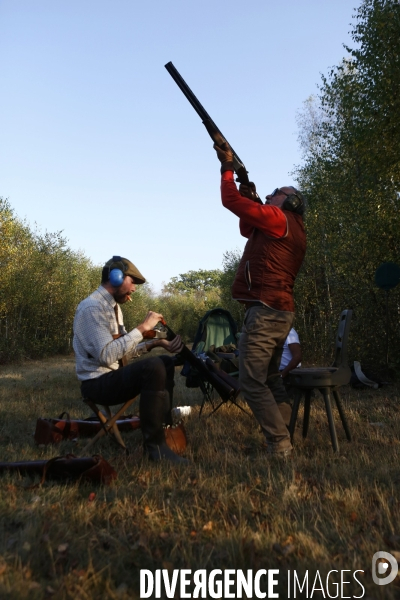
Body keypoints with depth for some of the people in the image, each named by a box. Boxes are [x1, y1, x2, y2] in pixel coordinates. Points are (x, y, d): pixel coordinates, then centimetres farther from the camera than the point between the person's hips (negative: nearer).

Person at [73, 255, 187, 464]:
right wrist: (142, 328, -25)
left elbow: (124, 347, 15)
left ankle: (164, 427, 13)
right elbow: (107, 355, -30)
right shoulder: (92, 307, -19)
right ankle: (154, 444, -22)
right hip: (98, 383, -10)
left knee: (166, 363, 14)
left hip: (113, 375, 10)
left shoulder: (113, 306, 12)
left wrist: (155, 343, 2)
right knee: (153, 367, -31)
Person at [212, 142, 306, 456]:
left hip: (265, 311, -10)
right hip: (282, 312, 10)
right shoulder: (291, 230, 21)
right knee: (270, 378, 18)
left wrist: (227, 165, 5)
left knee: (252, 383, -9)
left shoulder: (279, 219, -6)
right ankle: (284, 437, 22)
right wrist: (251, 196, 21)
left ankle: (279, 446, -7)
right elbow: (248, 228, 31)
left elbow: (231, 201, -8)